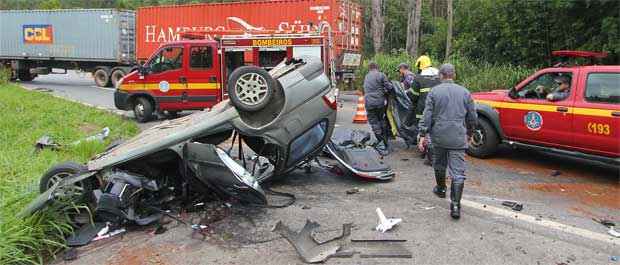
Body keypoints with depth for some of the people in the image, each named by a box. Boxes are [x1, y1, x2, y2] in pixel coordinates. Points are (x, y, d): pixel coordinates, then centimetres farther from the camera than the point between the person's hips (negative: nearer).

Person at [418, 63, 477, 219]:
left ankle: (441, 189, 43)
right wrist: (469, 133, 25)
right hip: (458, 138, 0)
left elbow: (427, 116, -6)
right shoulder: (464, 92, 5)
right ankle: (455, 205, -8)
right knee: (458, 171, -1)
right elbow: (473, 117, 10)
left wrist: (423, 135, -2)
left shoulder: (434, 92, 0)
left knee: (439, 165, 23)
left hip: (439, 136, 0)